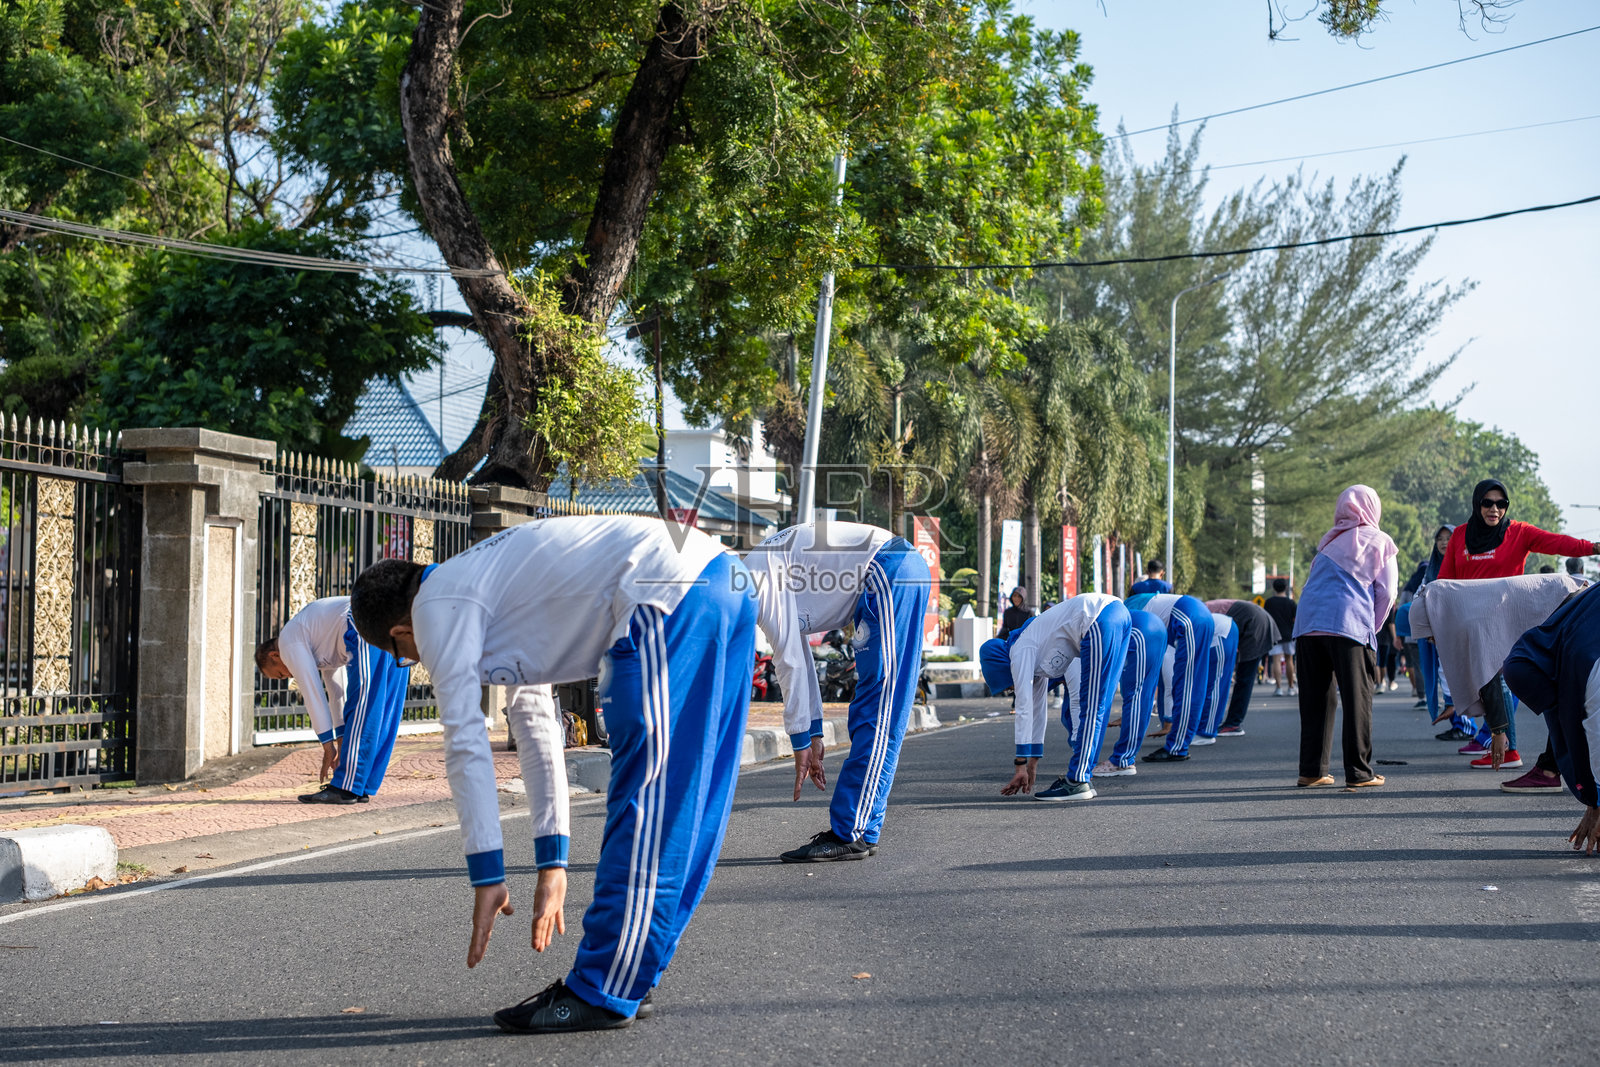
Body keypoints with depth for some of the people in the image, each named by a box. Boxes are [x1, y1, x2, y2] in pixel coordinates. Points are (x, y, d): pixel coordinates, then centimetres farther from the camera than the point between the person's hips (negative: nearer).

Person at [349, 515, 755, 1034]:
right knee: (680, 814, 14)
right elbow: (536, 729, 33)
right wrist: (552, 863, 33)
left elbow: (465, 742, -1)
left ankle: (603, 994, 4)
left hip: (670, 596, -10)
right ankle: (629, 974, 24)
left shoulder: (438, 607, 4)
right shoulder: (488, 586, 31)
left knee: (643, 802, -3)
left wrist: (486, 876, 3)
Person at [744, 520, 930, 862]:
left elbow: (790, 662, -12)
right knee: (866, 716, 12)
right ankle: (858, 831, 14)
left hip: (888, 575, -10)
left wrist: (800, 742, -4)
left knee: (876, 717, -10)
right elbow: (799, 660, 25)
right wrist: (814, 737, 27)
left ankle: (851, 834, -9)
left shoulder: (757, 575, -11)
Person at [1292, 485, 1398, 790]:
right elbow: (1387, 592, 6)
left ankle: (1311, 770, 9)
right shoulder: (1379, 542, 11)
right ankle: (1359, 772, -3)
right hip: (1349, 624, -4)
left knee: (1315, 699, 9)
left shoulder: (1330, 540, 22)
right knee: (1357, 698, 0)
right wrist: (1373, 628, 17)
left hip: (1308, 623, 4)